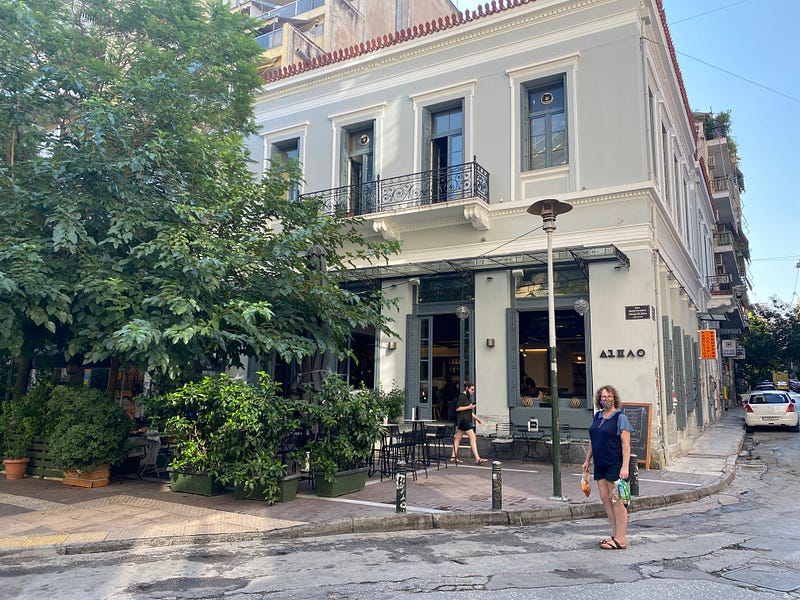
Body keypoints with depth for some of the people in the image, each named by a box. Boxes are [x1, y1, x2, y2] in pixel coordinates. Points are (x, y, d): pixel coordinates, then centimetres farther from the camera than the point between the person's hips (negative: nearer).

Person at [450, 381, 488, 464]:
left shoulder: (467, 397, 19)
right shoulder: (462, 396, -11)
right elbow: (457, 408, -20)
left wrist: (477, 418, 21)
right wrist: (469, 407, -18)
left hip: (466, 421, 10)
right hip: (463, 420, -10)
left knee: (457, 438, 11)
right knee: (473, 438, -12)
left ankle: (453, 457, 14)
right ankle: (477, 459, -14)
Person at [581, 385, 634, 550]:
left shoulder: (620, 417, -9)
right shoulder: (597, 416, 13)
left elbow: (626, 444, -14)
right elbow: (592, 440, 21)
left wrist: (625, 466, -21)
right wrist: (587, 460, 21)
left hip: (615, 464, -7)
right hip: (600, 464, 7)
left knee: (616, 500, -2)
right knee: (605, 499, 9)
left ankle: (620, 539, 6)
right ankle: (615, 535, 20)